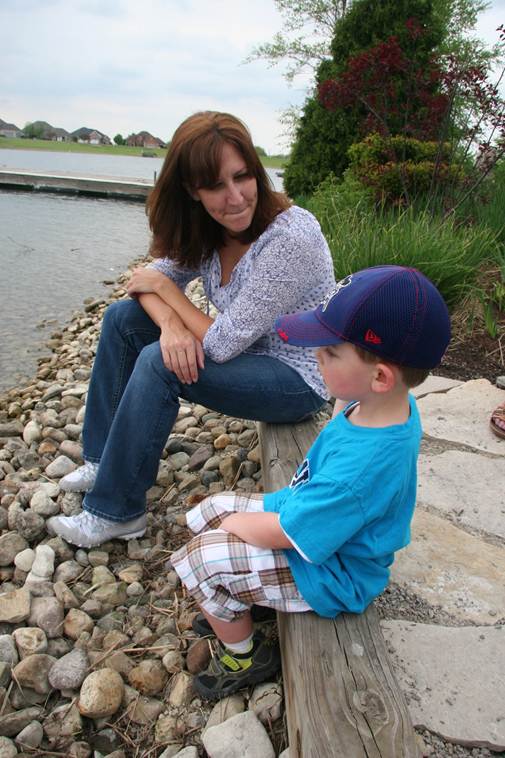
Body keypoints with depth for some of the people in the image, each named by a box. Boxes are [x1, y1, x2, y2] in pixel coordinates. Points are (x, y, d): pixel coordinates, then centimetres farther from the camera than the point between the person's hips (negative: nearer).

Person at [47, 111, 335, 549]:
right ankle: (103, 461, 13)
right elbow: (152, 280, 1)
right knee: (123, 319, 1)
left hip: (297, 379, -8)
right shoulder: (206, 230, -5)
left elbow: (222, 345, -28)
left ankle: (116, 514, -8)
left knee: (158, 364, -27)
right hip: (246, 349, 8)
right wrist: (170, 322, -22)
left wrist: (165, 289, -14)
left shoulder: (289, 237, -29)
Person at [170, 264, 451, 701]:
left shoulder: (363, 465, -41)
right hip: (313, 519, 9)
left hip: (328, 575, -9)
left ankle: (247, 659, 16)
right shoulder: (389, 406, -13)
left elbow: (281, 534, -29)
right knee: (209, 509, 10)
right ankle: (239, 605, 31)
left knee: (199, 560, -10)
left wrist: (233, 522, -9)